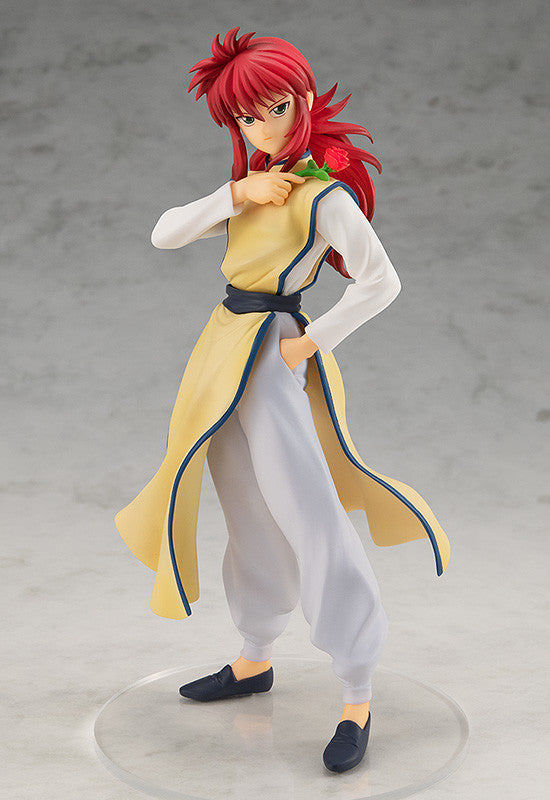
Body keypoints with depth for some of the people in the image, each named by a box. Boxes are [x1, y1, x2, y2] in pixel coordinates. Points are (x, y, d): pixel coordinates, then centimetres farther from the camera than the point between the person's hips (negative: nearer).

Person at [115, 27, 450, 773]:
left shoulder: (326, 194, -11)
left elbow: (381, 282, -17)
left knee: (313, 522, -10)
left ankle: (357, 699, -3)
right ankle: (255, 661, 31)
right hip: (226, 352, 8)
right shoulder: (252, 187, 13)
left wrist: (312, 341, -15)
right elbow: (165, 234, 5)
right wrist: (237, 194, -8)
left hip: (273, 358, -8)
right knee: (250, 517, 16)